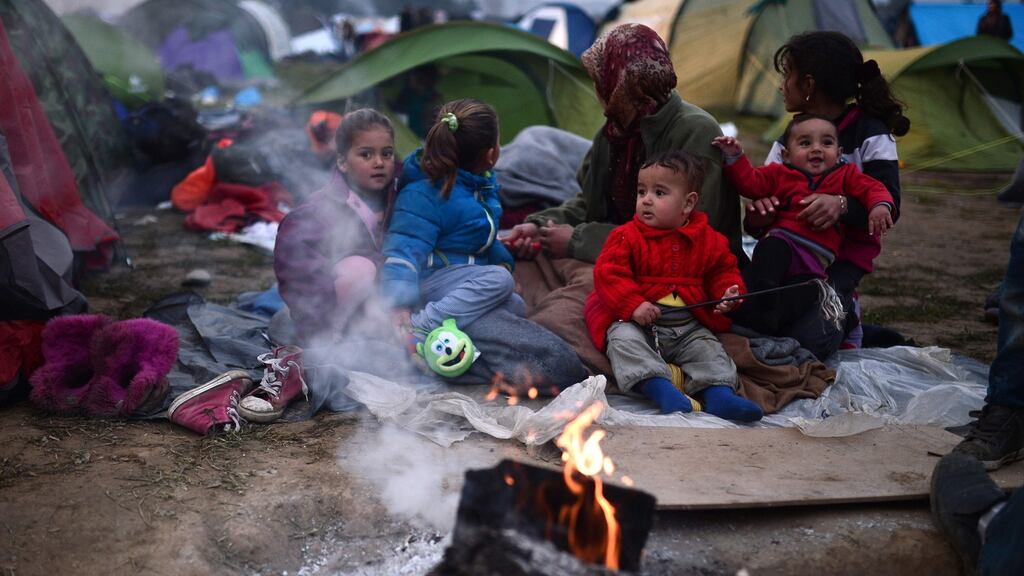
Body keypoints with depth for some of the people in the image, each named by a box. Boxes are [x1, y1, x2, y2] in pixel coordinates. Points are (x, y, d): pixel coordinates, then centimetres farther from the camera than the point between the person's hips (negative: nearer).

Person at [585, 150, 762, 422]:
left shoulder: (708, 240, 6)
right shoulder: (627, 236, -3)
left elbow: (723, 270, 17)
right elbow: (608, 273, -11)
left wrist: (728, 292, -6)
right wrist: (634, 305, -24)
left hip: (689, 326, 3)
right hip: (635, 320, -3)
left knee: (708, 348, -16)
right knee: (624, 340, -30)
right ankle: (661, 389, -43)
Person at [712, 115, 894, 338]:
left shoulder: (846, 175, 20)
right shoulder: (779, 174, 19)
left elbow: (872, 188, 11)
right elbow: (749, 182, 13)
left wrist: (880, 205, -11)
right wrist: (734, 156, 2)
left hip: (817, 259, 1)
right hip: (783, 241, 0)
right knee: (772, 249, -37)